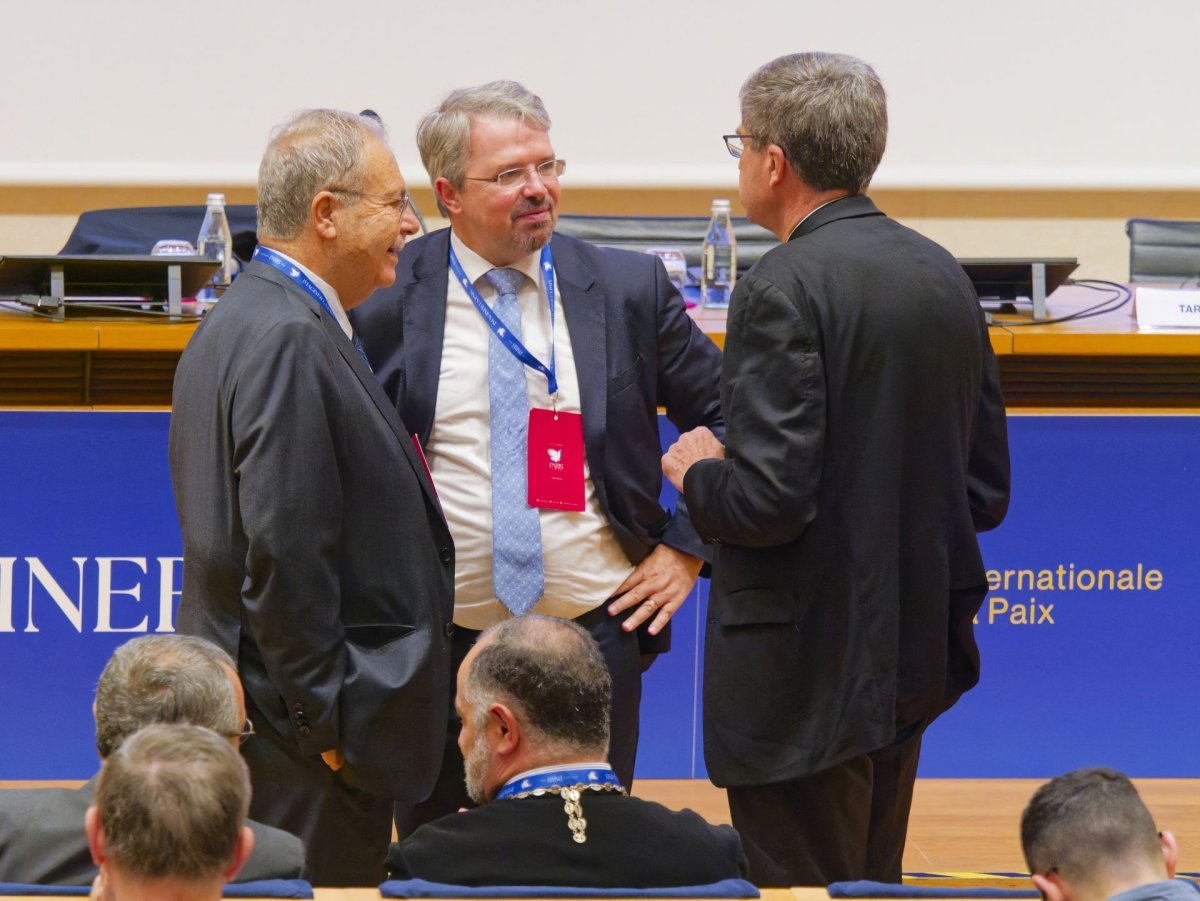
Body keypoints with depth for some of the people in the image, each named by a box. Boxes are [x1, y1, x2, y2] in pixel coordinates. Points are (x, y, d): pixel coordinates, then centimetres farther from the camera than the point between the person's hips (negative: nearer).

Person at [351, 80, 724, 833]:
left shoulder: (630, 290, 2)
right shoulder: (386, 301, -2)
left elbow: (724, 419, 10)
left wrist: (686, 547, 3)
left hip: (594, 630, 1)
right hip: (436, 639, -1)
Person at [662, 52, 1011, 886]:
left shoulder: (785, 290, -17)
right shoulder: (943, 276, 8)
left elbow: (769, 500, -23)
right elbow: (987, 492, 12)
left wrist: (699, 474, -3)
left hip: (806, 677, -8)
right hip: (912, 657, 8)